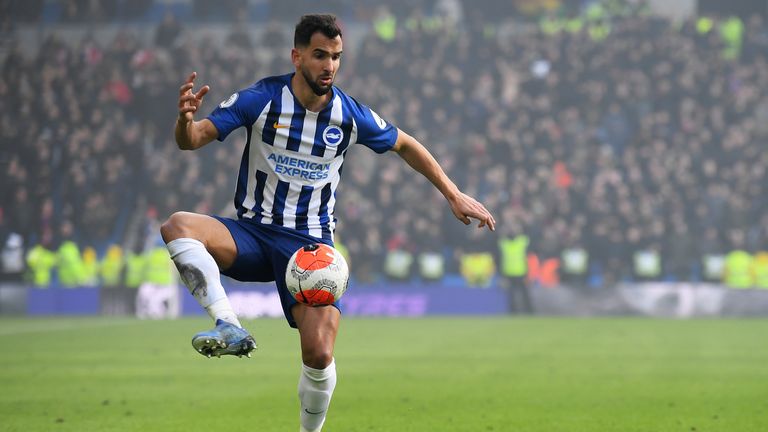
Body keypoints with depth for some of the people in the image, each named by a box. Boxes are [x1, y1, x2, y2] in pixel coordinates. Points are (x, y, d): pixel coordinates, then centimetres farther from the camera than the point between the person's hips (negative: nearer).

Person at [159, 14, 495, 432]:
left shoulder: (351, 115, -4)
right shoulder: (260, 99, -9)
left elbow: (405, 145, 14)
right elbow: (192, 140, -14)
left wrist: (454, 195, 13)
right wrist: (186, 120, -38)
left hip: (310, 243, 0)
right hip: (252, 234, 0)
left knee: (319, 354, -17)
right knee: (177, 225, -31)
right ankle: (230, 327, -36)